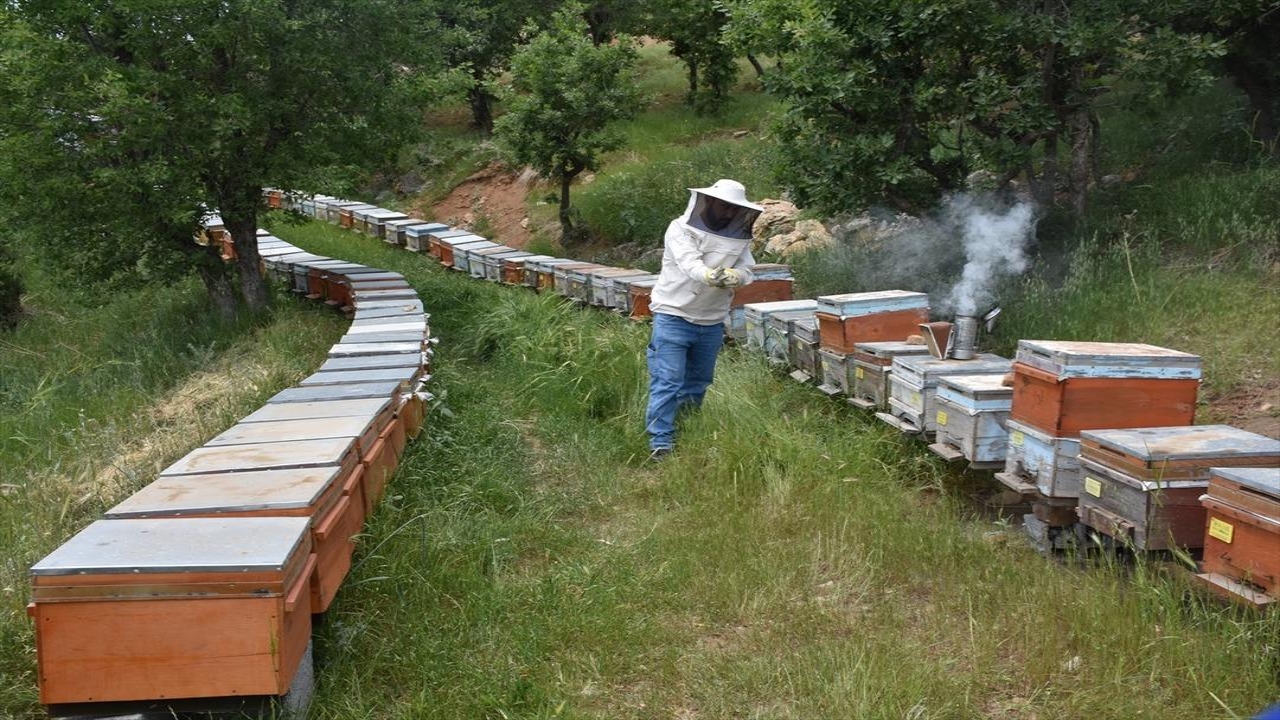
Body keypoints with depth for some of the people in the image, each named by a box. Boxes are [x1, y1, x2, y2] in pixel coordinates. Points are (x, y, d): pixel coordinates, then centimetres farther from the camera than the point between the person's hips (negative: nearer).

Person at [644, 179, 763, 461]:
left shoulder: (739, 236, 5)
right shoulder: (681, 228, -11)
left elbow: (746, 271, -8)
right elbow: (690, 264, -27)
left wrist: (730, 276, -32)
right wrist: (710, 275, -49)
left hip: (712, 321, 6)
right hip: (674, 316, -5)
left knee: (697, 383, 16)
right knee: (667, 382, -9)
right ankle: (660, 443, -8)